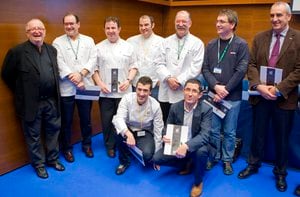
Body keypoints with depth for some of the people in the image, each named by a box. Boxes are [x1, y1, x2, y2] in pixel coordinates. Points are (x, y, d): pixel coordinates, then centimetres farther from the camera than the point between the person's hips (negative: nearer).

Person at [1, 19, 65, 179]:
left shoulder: (52, 50, 6)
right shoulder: (17, 51, -9)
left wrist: (54, 94, 10)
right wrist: (21, 93, 1)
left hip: (51, 100, 5)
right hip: (31, 103, -4)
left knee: (53, 131, 15)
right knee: (33, 135, 10)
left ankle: (52, 159, 34)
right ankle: (39, 164, 28)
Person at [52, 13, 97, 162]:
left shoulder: (88, 40, 8)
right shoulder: (58, 42, 2)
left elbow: (93, 59, -3)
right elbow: (60, 64, -8)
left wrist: (81, 74, -18)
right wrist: (75, 80, -14)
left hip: (85, 87, 2)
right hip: (66, 89, -1)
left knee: (86, 119, 13)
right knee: (66, 121, 9)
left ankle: (87, 144, 31)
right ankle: (67, 148, 26)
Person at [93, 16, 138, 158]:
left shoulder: (127, 46, 6)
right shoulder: (99, 47, 5)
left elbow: (133, 66, 5)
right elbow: (94, 68, 4)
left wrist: (128, 80, -9)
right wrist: (100, 84, -8)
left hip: (124, 91, 0)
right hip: (105, 92, 0)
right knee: (107, 120, 7)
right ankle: (110, 146, 24)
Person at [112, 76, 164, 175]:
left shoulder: (155, 105, -17)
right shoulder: (127, 98, -19)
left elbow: (158, 131, -9)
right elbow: (119, 118, -29)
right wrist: (128, 133, -50)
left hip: (145, 133, -1)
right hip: (128, 130, 1)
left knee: (147, 155, -29)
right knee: (119, 133, -33)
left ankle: (146, 159, 13)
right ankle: (124, 161, -4)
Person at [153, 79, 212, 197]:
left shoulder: (206, 110, -17)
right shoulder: (175, 107, -7)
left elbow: (204, 135, -27)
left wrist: (187, 146, -45)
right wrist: (165, 137, -20)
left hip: (195, 146, -3)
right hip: (177, 144, 3)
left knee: (202, 151, -37)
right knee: (157, 158, -15)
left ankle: (198, 182, -6)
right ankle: (186, 164, 13)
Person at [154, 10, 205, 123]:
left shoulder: (197, 43, 1)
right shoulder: (167, 41, 11)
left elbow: (196, 67, -7)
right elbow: (159, 63, 4)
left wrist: (179, 81, -14)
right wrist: (168, 78, -11)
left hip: (185, 93, -3)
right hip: (166, 92, 3)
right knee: (164, 123, 10)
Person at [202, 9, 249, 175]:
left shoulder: (241, 45, -4)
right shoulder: (211, 45, 6)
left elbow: (241, 71, -10)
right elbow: (205, 69, 3)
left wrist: (225, 90, -12)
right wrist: (216, 86, -12)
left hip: (232, 97, -2)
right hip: (214, 95, 3)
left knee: (229, 131, 9)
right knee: (213, 130, 10)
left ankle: (227, 160, 26)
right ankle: (213, 157, 28)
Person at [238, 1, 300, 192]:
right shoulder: (259, 38, 5)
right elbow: (252, 65, 1)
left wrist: (278, 89, -19)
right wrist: (259, 86, -14)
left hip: (284, 98, -2)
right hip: (260, 96, 2)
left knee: (282, 138, 12)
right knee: (258, 134, 15)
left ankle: (280, 173, 32)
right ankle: (253, 165, 35)